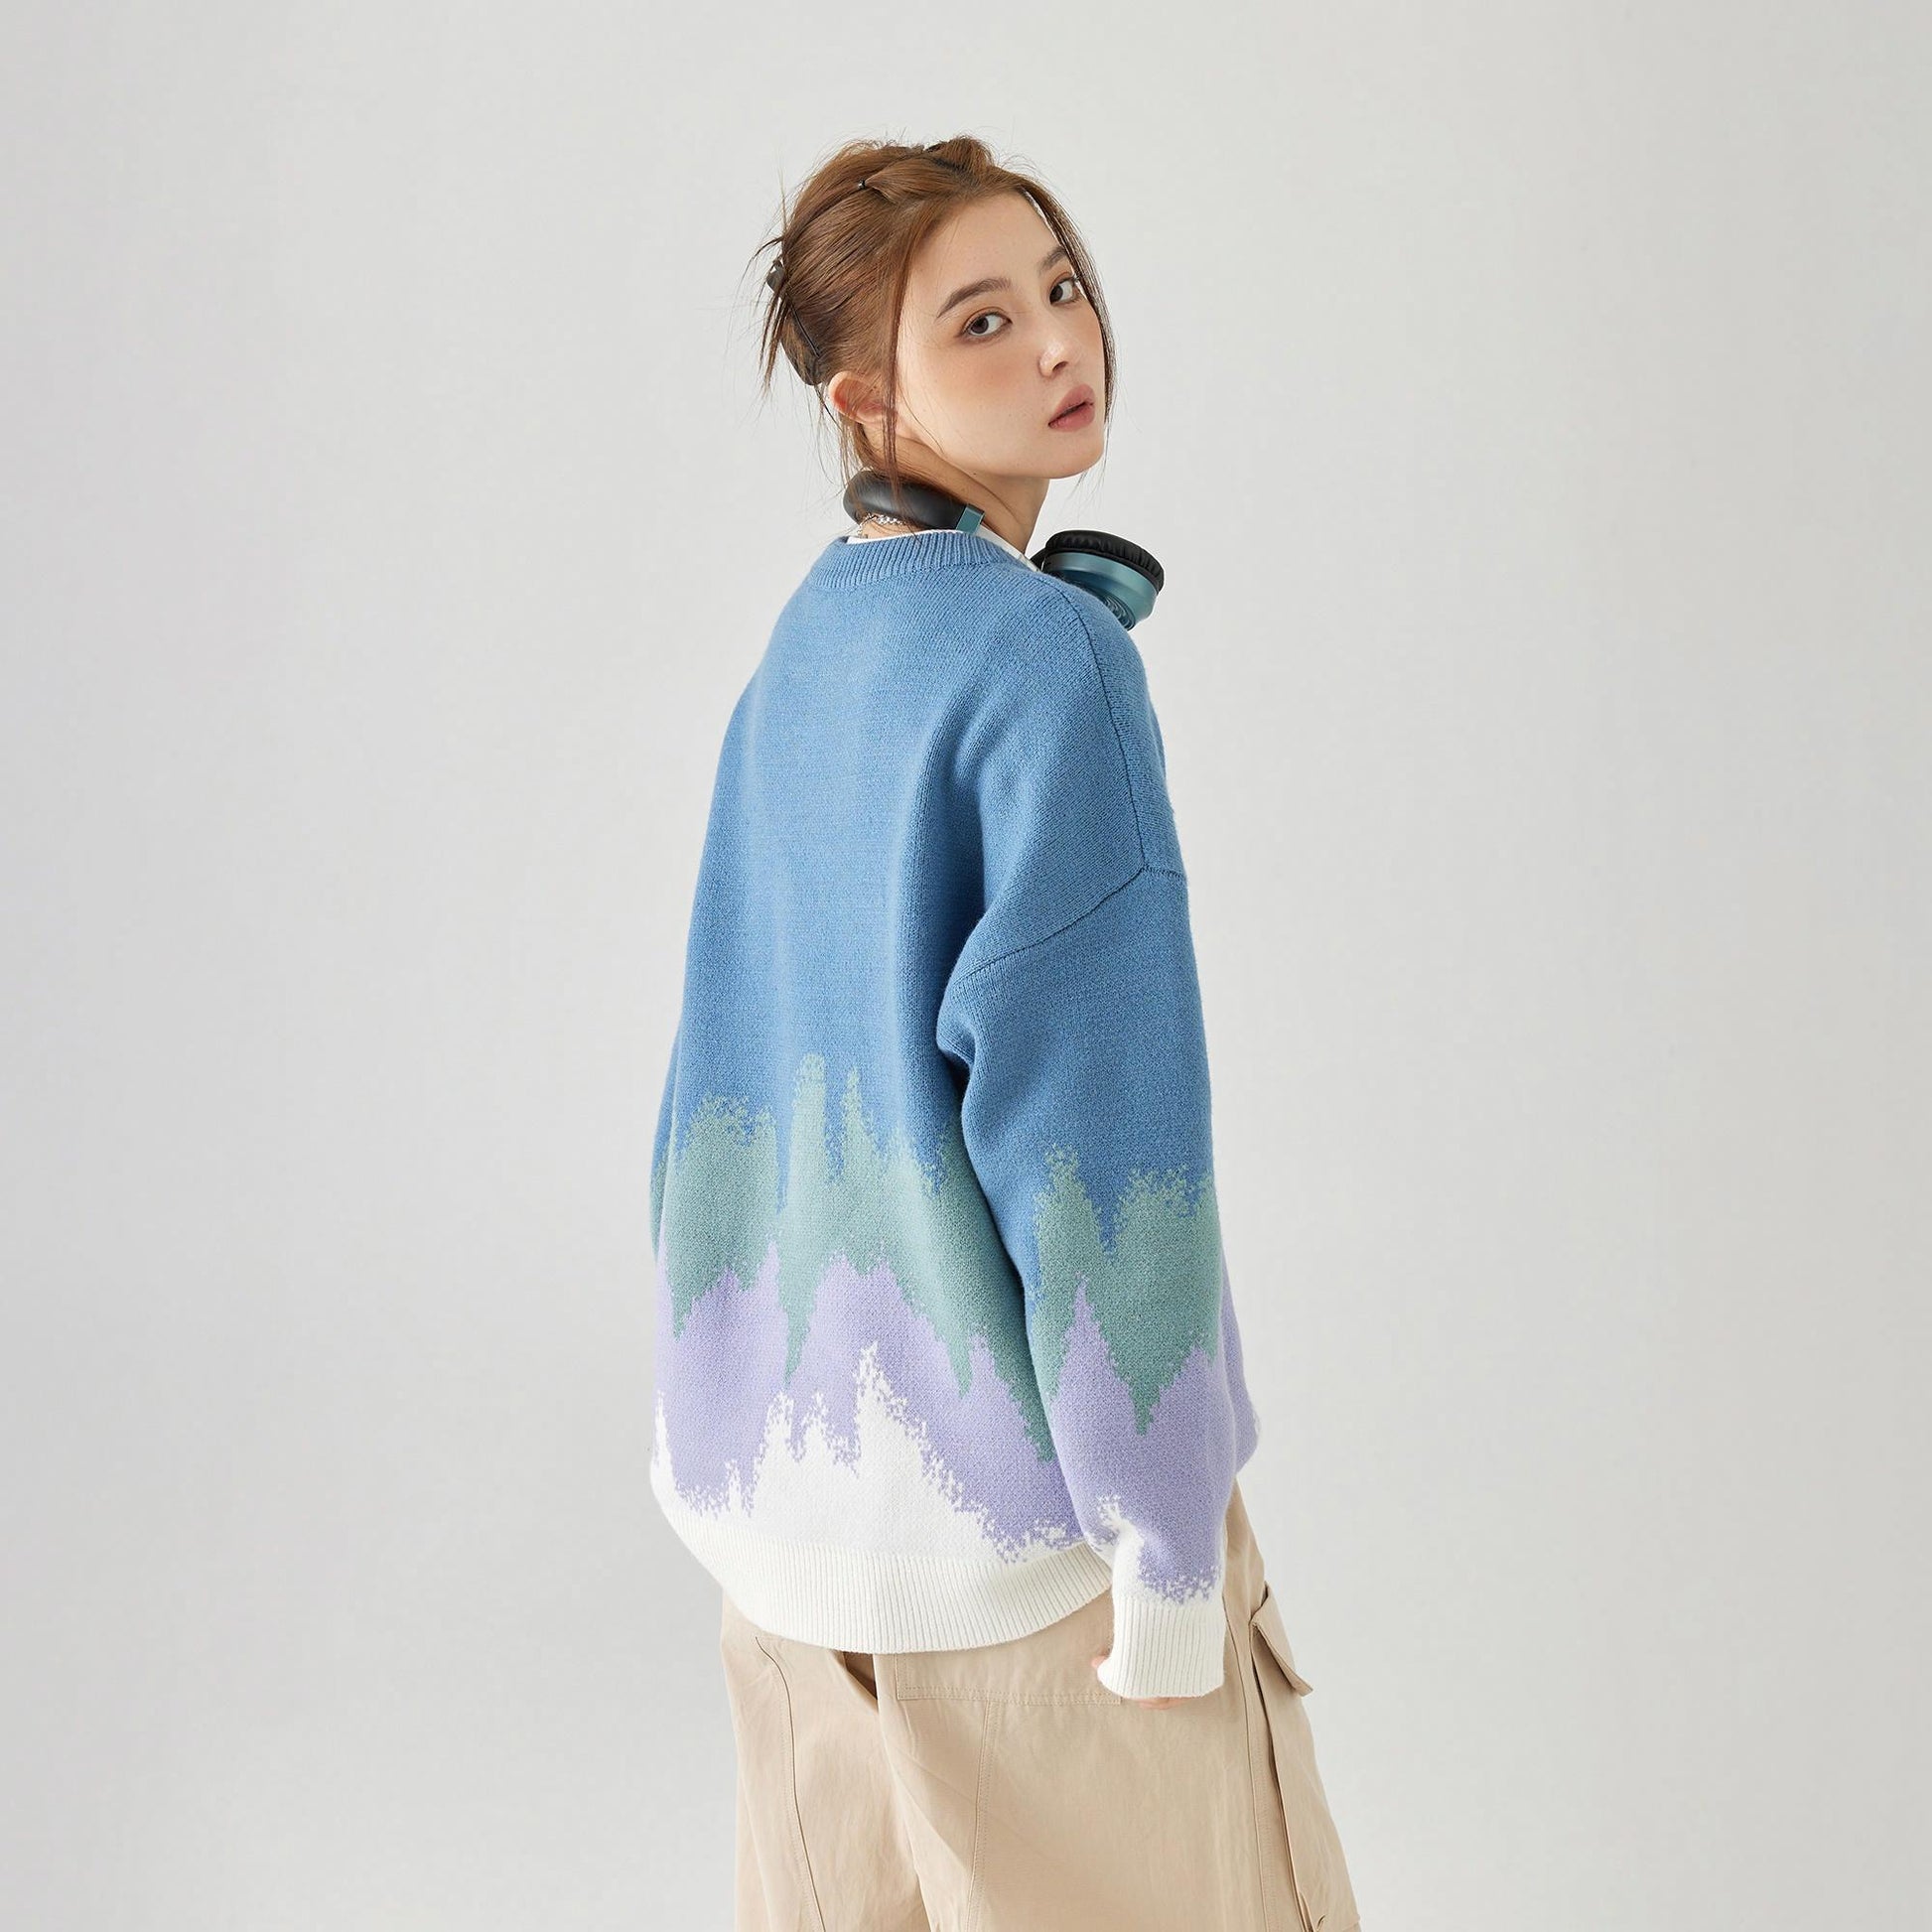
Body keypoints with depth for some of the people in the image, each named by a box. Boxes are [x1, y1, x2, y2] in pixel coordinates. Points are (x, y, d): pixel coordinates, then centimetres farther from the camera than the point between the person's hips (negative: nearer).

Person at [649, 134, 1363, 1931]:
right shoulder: (1053, 657, -18)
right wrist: (1167, 1550, -17)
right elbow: (1089, 1118, -23)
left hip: (795, 1442, 8)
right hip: (1000, 1474, -8)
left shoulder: (807, 640, 5)